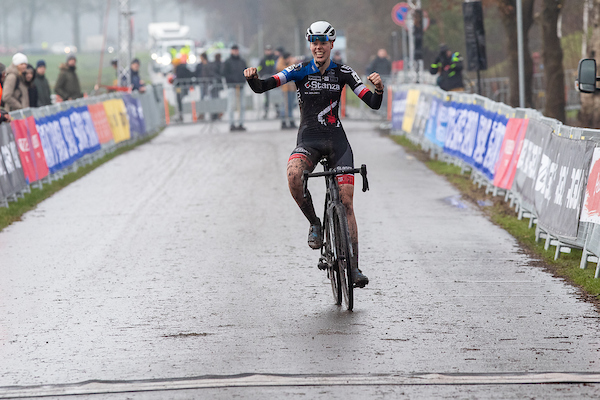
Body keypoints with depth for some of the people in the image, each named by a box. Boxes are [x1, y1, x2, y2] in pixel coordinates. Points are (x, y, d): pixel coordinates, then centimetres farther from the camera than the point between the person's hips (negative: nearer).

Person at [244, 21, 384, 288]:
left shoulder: (343, 73, 3)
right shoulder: (301, 71, -1)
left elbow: (374, 104, -3)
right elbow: (262, 87, -10)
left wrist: (378, 87, -24)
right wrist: (252, 78, -32)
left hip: (337, 140, 1)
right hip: (308, 140, -1)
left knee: (346, 202, -6)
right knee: (293, 175, -34)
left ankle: (354, 267, 1)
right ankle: (314, 223, -10)